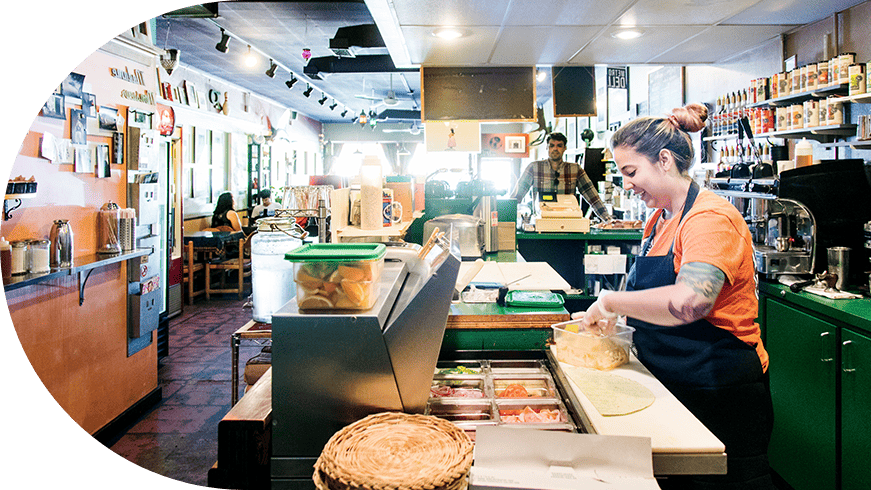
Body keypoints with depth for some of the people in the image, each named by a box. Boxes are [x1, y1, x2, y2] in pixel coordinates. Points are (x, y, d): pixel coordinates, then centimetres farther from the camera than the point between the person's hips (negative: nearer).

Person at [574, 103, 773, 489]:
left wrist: (611, 301, -25)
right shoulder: (659, 220, 9)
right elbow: (650, 287, 22)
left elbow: (688, 302, -37)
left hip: (721, 395, -8)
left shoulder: (711, 218, -20)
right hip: (672, 386, 8)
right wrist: (612, 314, 3)